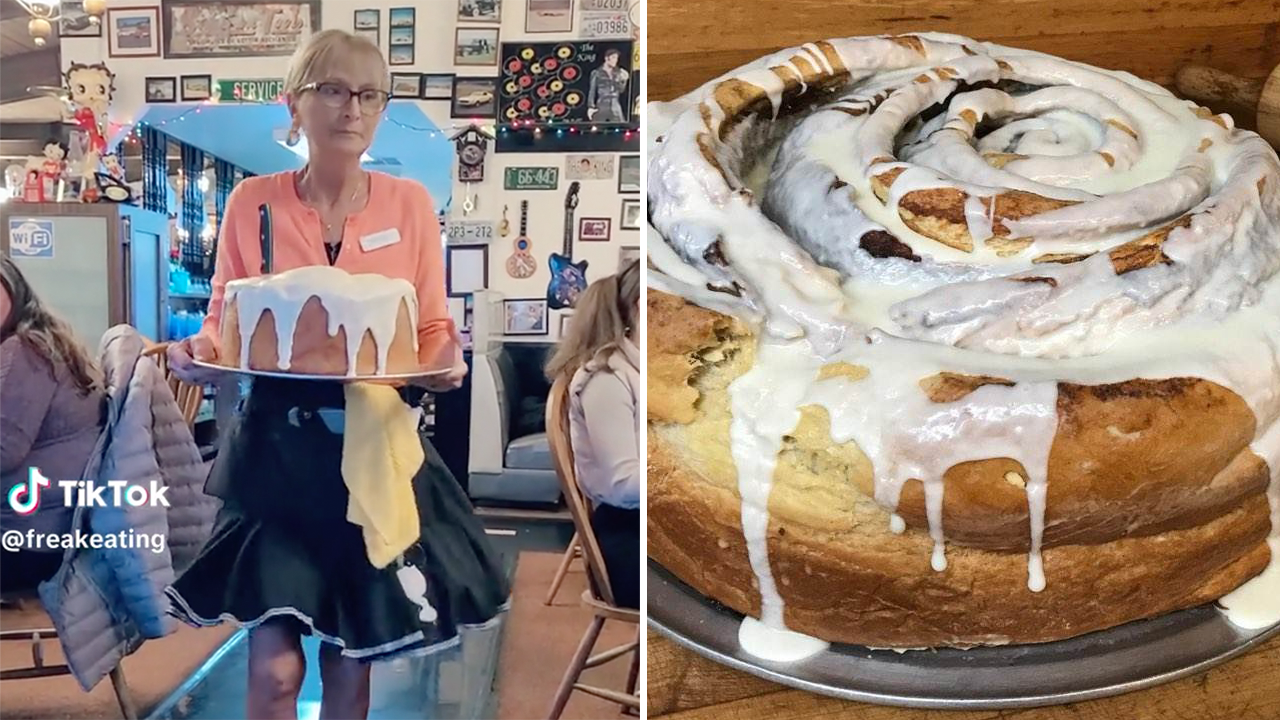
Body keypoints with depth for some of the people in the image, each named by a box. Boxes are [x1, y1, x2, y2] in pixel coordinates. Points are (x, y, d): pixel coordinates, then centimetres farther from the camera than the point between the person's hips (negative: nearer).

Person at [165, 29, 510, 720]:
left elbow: (433, 329, 4)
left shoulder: (409, 202, 0)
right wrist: (199, 351, -14)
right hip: (276, 443, 0)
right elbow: (224, 320, 7)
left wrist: (444, 365, -17)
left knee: (353, 660, 11)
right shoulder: (251, 201, -1)